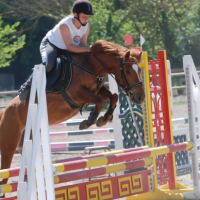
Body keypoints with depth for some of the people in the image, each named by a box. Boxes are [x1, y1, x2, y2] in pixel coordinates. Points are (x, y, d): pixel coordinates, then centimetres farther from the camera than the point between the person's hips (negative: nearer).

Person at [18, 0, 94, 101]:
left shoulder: (86, 26, -13)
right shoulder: (64, 25, -33)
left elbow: (82, 45, -6)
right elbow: (70, 47, -35)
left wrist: (89, 49, -27)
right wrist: (88, 49, -41)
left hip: (64, 51, 8)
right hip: (51, 44, -8)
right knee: (48, 65, -37)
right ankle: (27, 85, -18)